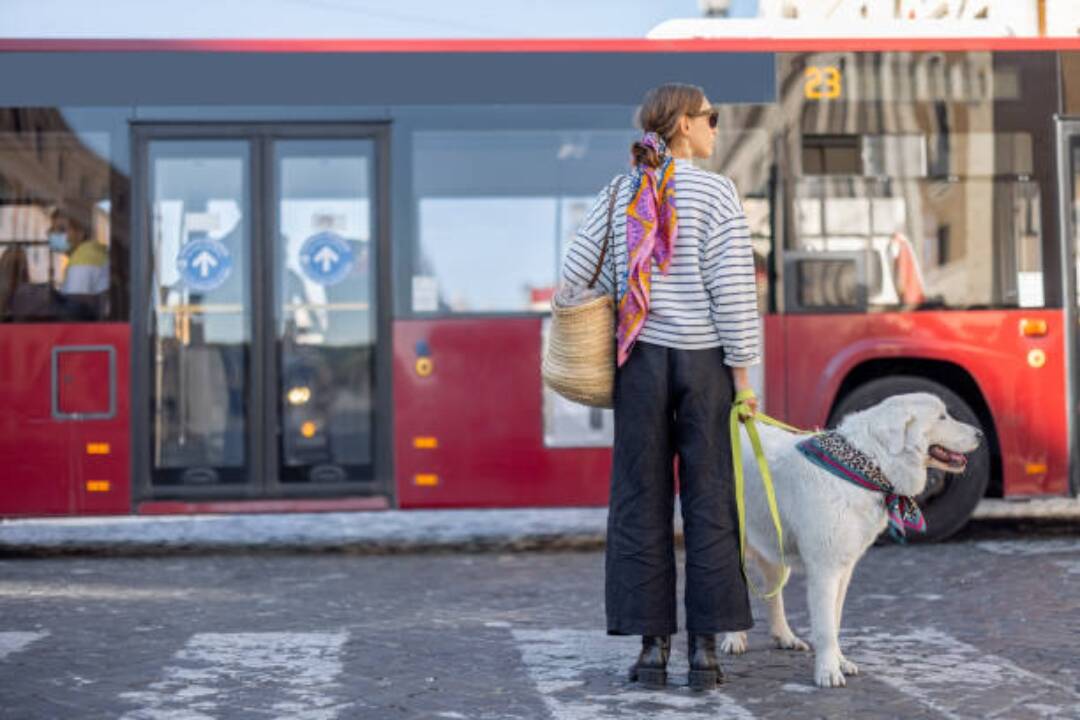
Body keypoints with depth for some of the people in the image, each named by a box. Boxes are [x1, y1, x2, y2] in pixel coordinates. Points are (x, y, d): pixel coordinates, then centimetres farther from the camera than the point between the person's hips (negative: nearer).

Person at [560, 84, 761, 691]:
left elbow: (575, 278, 4)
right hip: (704, 362, -3)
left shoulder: (620, 194, 5)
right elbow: (733, 292, -12)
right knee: (709, 502, 3)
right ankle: (706, 648, 4)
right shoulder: (716, 194, -7)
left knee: (641, 502, 6)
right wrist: (743, 373, -6)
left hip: (641, 361, 3)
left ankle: (653, 646, 7)